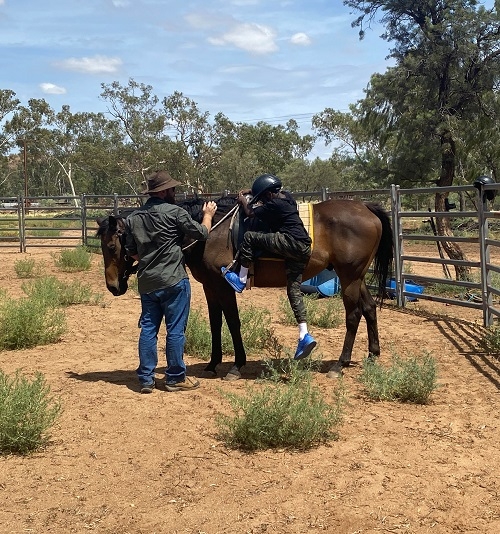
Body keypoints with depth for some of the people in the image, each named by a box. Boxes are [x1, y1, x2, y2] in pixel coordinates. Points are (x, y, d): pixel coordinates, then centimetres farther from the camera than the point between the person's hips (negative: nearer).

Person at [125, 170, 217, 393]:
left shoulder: (133, 217, 7)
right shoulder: (174, 212, -11)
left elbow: (131, 252, 13)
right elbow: (201, 233, -2)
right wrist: (208, 215, 16)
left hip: (146, 282, 6)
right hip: (173, 281, -6)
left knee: (148, 329, 10)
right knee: (175, 330, 3)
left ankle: (146, 379, 13)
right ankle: (175, 378, 11)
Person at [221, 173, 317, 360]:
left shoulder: (273, 204, -6)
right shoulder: (286, 196, 19)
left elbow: (250, 213, 3)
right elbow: (268, 192, 42)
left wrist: (244, 201, 22)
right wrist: (252, 191, 38)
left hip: (290, 242, -9)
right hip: (303, 249, 9)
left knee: (250, 237, -1)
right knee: (294, 290, 6)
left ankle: (241, 280, 3)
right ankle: (304, 336, -2)